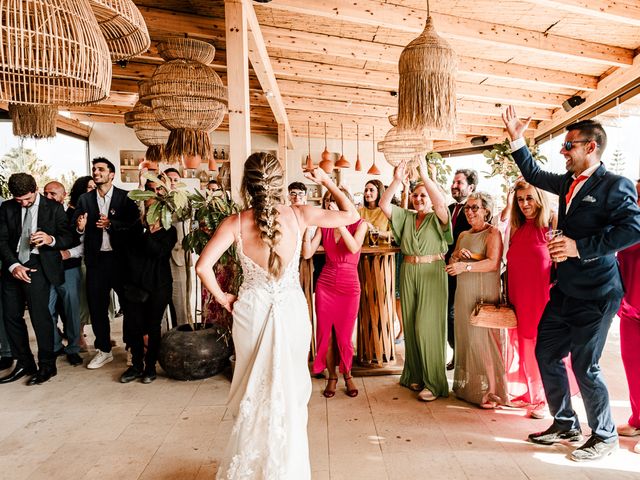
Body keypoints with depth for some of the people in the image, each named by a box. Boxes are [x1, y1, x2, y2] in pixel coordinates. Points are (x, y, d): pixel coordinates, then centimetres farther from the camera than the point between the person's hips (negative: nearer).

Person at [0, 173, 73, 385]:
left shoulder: (54, 208, 1)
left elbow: (68, 238, -1)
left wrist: (51, 240, -23)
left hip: (39, 266, -4)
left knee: (39, 315, -8)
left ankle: (47, 366, 6)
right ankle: (24, 363, 22)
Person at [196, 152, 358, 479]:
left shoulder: (236, 223, -11)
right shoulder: (298, 215, -10)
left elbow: (203, 266, -19)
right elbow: (351, 215, 0)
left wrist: (222, 297, -2)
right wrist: (327, 181, 10)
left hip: (252, 310, 0)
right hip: (291, 309, 0)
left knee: (253, 388, 19)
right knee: (290, 389, 17)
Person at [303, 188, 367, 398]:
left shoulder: (359, 224, -2)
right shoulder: (324, 226, 3)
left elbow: (354, 248, -22)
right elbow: (307, 254, -5)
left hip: (349, 286, -2)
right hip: (325, 285, 2)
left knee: (344, 335, 5)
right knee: (326, 333, 6)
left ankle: (347, 375, 28)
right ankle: (332, 376, 26)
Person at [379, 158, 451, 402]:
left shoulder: (437, 218, -1)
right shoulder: (405, 216, 11)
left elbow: (441, 203, -23)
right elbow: (384, 205, -1)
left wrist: (425, 176, -24)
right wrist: (397, 180, -11)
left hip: (432, 274, -5)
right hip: (408, 273, 5)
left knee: (427, 325, -6)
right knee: (410, 325, 10)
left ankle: (433, 382, 5)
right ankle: (415, 375, 24)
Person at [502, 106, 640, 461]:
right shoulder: (569, 182, 11)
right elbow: (534, 175, 25)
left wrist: (579, 246, -24)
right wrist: (517, 139, 16)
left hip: (595, 294, -8)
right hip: (565, 290, 8)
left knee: (584, 365, 0)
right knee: (546, 354, 12)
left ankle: (604, 436, 24)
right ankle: (565, 425, 30)